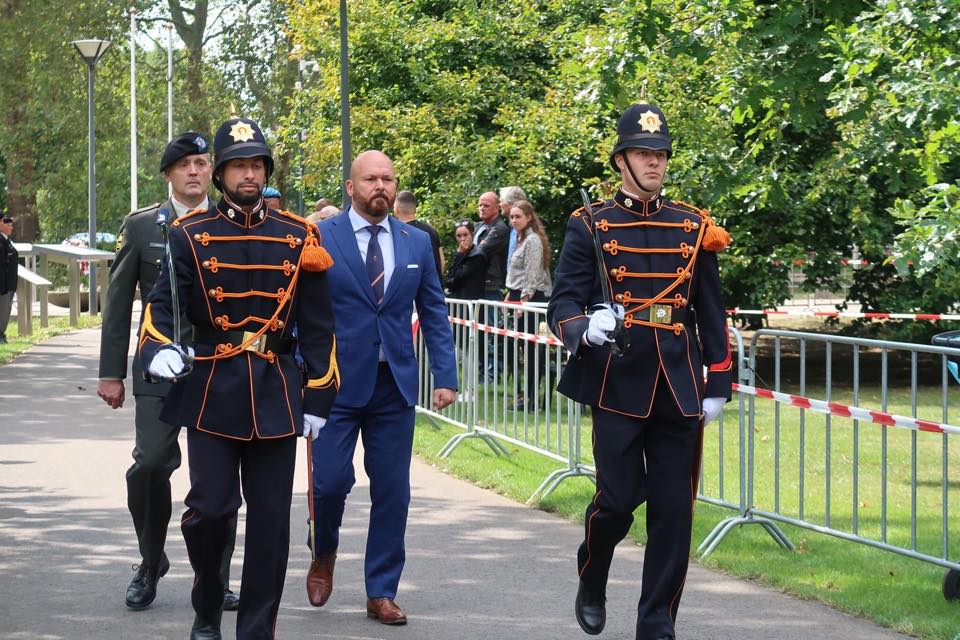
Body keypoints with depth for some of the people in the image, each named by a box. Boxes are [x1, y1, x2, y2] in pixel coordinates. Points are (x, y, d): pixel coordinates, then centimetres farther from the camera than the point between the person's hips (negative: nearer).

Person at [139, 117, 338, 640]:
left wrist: (318, 398, 4)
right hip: (211, 392, -1)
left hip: (276, 395, 1)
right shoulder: (191, 235, 2)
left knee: (270, 520, 0)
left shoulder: (297, 237, 6)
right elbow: (162, 302, -5)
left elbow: (316, 325, 8)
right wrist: (158, 347, -27)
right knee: (209, 509, -5)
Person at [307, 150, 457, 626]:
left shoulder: (417, 243, 8)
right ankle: (323, 556, 24)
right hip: (336, 382, -3)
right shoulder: (320, 239, -2)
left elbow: (434, 314, 10)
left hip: (394, 386, 3)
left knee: (392, 492, 4)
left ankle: (381, 593, 14)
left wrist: (446, 377, 3)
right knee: (331, 480, -7)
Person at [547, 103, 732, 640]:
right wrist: (586, 329, -24)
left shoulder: (695, 227, 10)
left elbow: (712, 313, 12)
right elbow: (564, 302, -2)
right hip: (619, 385, -3)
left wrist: (718, 386, 7)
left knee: (674, 510, 1)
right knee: (618, 500, -3)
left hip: (679, 388, 3)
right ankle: (591, 585, 27)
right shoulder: (591, 226, 2)